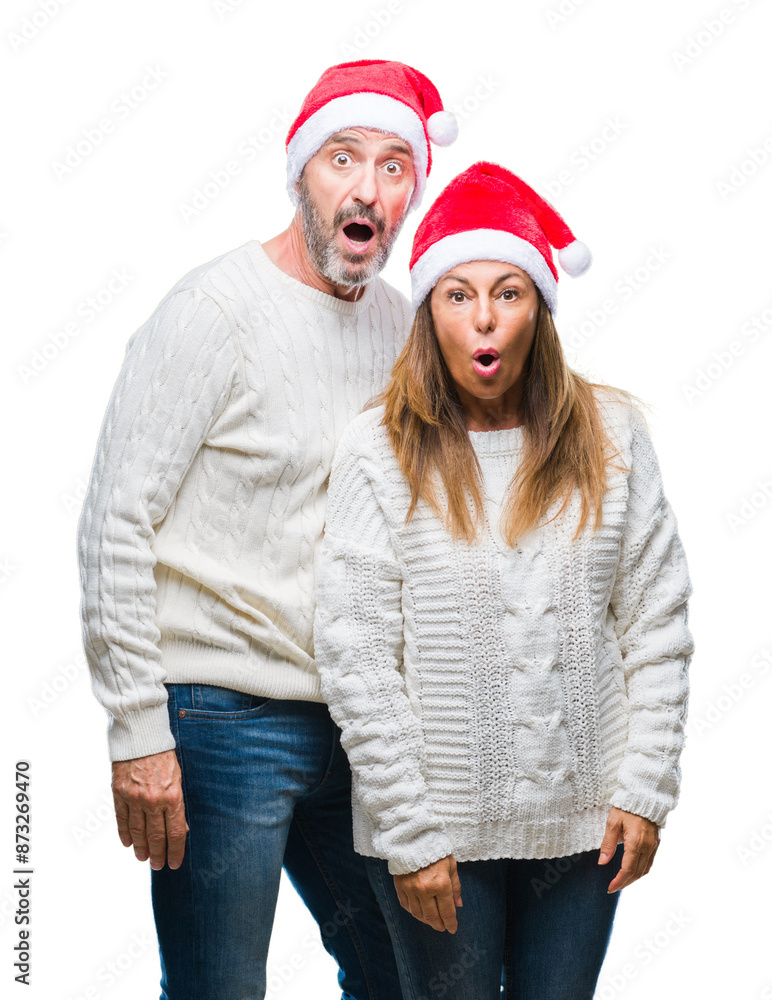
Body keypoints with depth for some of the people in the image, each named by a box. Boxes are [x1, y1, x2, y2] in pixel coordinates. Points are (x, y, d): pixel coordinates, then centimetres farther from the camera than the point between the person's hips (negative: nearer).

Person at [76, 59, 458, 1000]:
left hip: (356, 726, 7)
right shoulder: (217, 309, -12)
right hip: (225, 722, -7)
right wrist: (137, 730, -17)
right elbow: (114, 524, -14)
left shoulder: (399, 323, 9)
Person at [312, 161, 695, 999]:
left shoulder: (609, 435, 0)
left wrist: (645, 790, 0)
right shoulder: (378, 450, -8)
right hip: (438, 830, -2)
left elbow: (656, 623, 4)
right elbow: (353, 657, -9)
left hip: (583, 821, 3)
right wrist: (411, 836, -10)